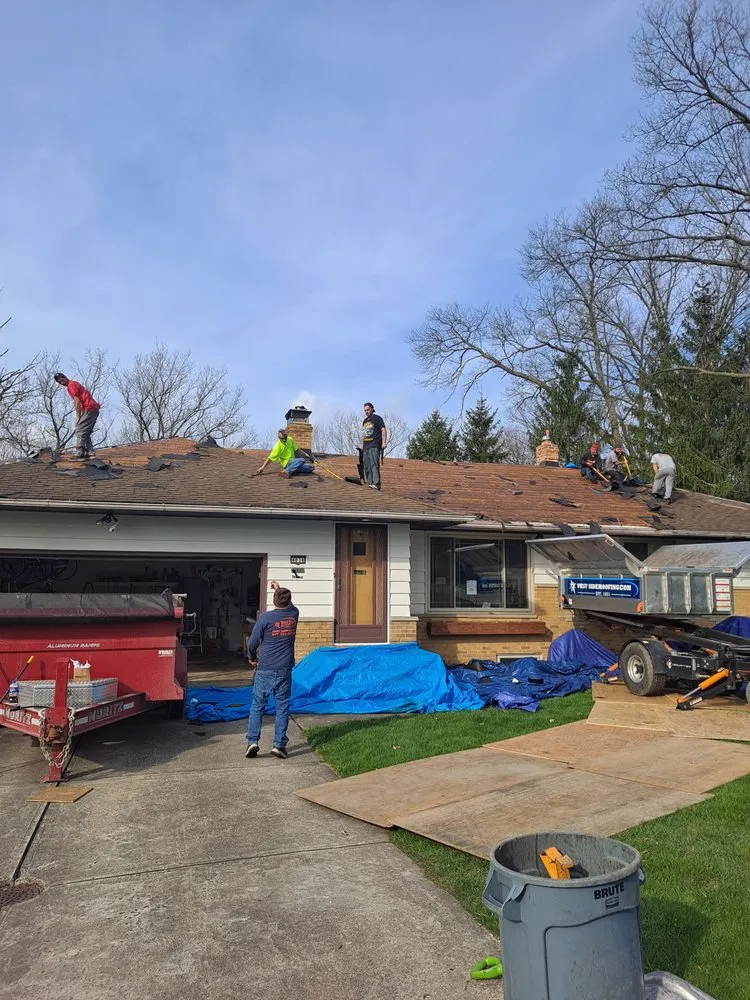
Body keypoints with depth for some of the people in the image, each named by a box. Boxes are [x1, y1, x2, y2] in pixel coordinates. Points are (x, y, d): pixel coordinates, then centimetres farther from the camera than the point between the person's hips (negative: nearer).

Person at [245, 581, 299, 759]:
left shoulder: (265, 617, -10)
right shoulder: (293, 614, 0)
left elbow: (253, 642, -4)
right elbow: (289, 605, 26)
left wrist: (252, 658, 15)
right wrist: (279, 589, 35)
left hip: (265, 670, -2)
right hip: (285, 670, 2)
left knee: (257, 706, 8)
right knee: (282, 707, 7)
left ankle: (252, 741, 2)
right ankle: (279, 745, 4)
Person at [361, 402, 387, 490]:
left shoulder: (377, 418, 0)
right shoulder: (365, 421, 22)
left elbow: (384, 430, -7)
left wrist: (384, 443, -17)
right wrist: (362, 445, 21)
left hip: (374, 446, -8)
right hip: (366, 447, 8)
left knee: (374, 464, -19)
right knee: (366, 466, 2)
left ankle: (376, 484, -26)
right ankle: (370, 483, 4)